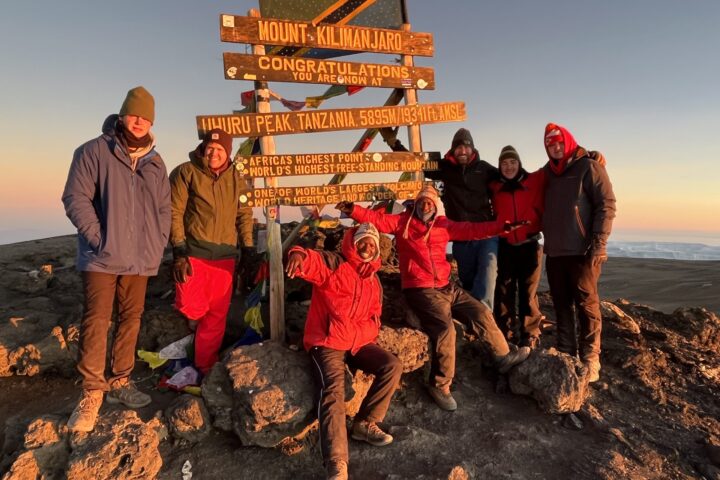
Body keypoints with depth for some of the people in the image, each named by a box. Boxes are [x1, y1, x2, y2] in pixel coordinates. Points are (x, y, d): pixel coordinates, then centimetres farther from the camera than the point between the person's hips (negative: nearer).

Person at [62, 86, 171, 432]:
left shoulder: (155, 163, 13)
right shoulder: (95, 151, -1)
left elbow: (164, 209, 15)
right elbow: (75, 198, -6)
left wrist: (157, 247, 5)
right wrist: (99, 238, -12)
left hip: (140, 260, 5)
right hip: (102, 258, -4)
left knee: (131, 320, 10)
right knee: (96, 322, -4)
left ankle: (120, 382, 23)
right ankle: (92, 394, 6)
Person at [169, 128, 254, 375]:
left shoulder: (236, 178, 8)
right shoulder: (186, 172, -3)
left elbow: (244, 215, 12)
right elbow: (174, 212, -6)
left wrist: (248, 249, 6)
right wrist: (179, 250, -12)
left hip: (225, 255, 3)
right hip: (193, 252, -3)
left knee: (217, 315, 8)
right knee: (192, 308, -11)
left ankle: (206, 366, 24)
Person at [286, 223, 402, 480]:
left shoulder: (374, 281, 16)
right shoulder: (334, 265, -3)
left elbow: (374, 319, 19)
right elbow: (312, 261, -26)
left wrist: (356, 333, -3)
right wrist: (299, 255, -51)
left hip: (358, 342, 6)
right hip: (326, 342, -6)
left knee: (392, 366, -12)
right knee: (333, 388, -27)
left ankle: (364, 423, 0)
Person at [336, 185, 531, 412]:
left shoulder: (443, 225, 12)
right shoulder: (402, 221, 2)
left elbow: (471, 229, 6)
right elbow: (377, 219, -9)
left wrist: (502, 227, -2)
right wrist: (353, 209, -25)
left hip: (446, 287, 6)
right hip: (420, 290, -6)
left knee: (481, 312, 8)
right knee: (445, 329, -22)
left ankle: (503, 357, 30)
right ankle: (440, 385, -4)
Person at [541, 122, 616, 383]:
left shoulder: (589, 167, -2)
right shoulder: (550, 173, 17)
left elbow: (606, 205, -9)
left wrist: (597, 244, -16)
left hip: (582, 252, -6)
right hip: (554, 252, 6)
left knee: (586, 305, -3)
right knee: (561, 305, 10)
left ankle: (590, 360, 6)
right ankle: (566, 353, 21)